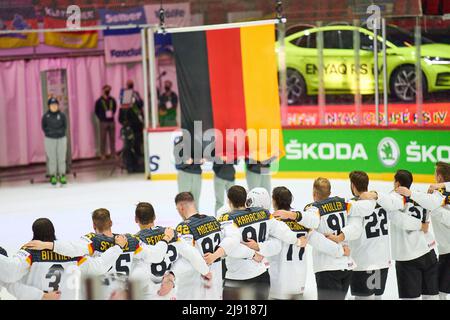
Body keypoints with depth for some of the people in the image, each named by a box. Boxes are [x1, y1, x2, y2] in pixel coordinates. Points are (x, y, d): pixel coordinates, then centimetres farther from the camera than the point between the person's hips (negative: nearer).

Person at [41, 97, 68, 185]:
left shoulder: (62, 115, -2)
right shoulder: (46, 116, -3)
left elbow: (65, 127, -2)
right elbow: (44, 127, -3)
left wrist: (56, 131, -13)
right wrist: (51, 132, -14)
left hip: (61, 139, 1)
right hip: (50, 139, -1)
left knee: (62, 158, 0)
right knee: (52, 158, 0)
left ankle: (62, 176, 6)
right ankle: (53, 177, 6)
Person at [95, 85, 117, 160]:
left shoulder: (112, 100, 5)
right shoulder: (99, 101, -4)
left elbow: (115, 108, 20)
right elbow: (96, 111, 2)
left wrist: (112, 114, 8)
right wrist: (101, 118, -3)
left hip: (111, 122, 3)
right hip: (103, 122, -3)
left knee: (112, 138, 6)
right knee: (103, 139, -1)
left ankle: (113, 154, 13)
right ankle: (103, 154, 3)